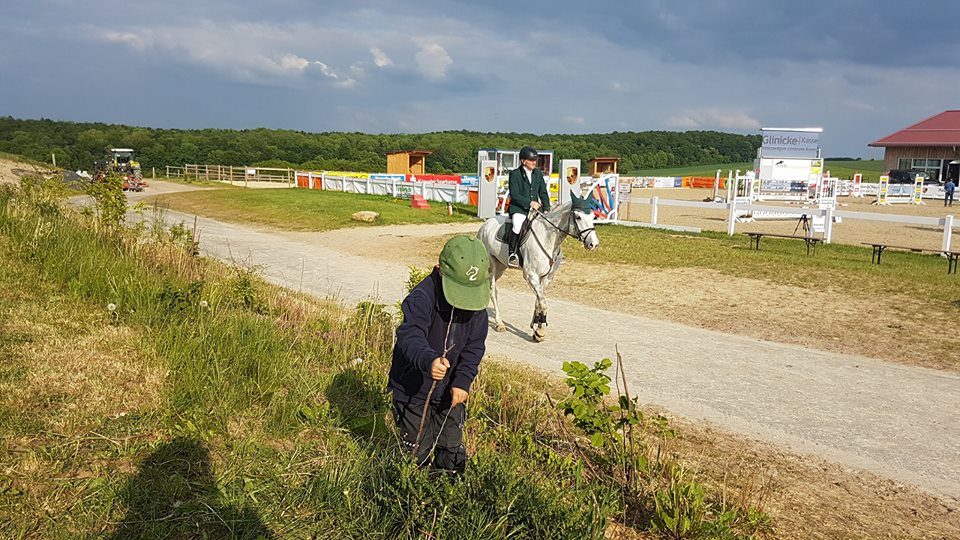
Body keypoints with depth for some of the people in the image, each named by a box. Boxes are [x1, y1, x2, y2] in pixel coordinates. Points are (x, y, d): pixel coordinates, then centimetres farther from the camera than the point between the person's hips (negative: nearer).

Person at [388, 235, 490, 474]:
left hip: (450, 391, 5)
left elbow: (474, 346, -2)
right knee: (417, 450, 6)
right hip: (413, 389, -5)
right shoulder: (421, 298, -26)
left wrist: (463, 381, -15)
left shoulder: (477, 303, -8)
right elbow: (410, 336, -41)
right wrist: (428, 360, -61)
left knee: (452, 450, 16)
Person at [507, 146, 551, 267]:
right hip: (518, 208, -6)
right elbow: (514, 195, -12)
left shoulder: (538, 173, 12)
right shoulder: (515, 174, -5)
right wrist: (530, 202, -22)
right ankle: (512, 253, -21)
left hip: (535, 208, 6)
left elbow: (543, 193, 13)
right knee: (518, 225, -34)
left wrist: (546, 209, -1)